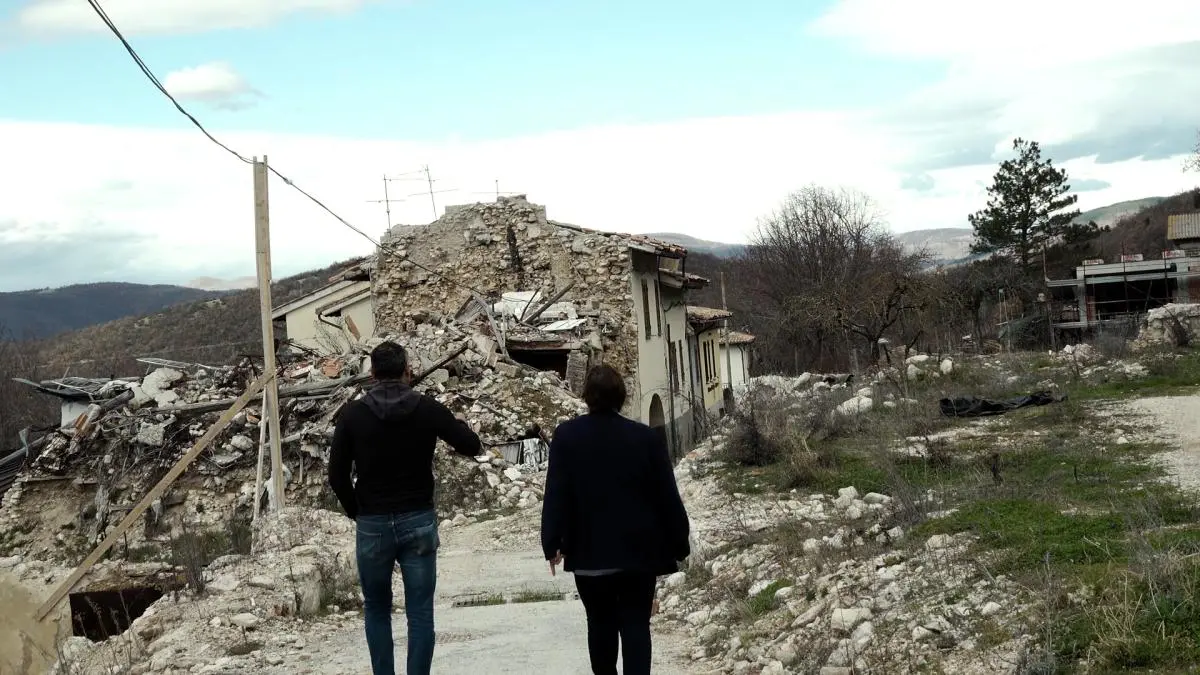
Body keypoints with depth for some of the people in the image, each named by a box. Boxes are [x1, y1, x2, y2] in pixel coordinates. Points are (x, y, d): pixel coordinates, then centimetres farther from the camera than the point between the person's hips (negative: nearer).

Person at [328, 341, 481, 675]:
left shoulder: (353, 414, -4)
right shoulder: (428, 409, -4)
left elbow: (337, 477, -3)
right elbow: (472, 446, 3)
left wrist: (356, 511, 12)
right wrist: (451, 423, 22)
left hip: (372, 525, 0)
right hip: (418, 522, 0)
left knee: (376, 611, 16)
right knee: (420, 613, 4)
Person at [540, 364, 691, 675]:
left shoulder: (566, 436, -5)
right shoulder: (647, 437, -5)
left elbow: (556, 495, -8)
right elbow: (667, 497, -3)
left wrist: (552, 543, -3)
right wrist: (678, 544, 5)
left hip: (590, 551, 1)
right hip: (639, 550, 0)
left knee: (601, 623, 15)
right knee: (636, 625, 2)